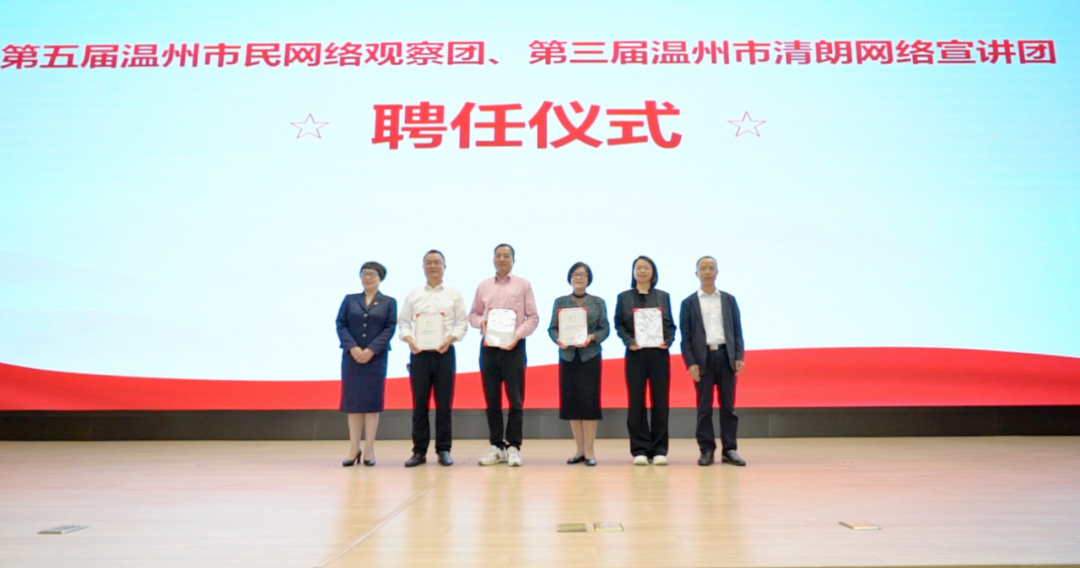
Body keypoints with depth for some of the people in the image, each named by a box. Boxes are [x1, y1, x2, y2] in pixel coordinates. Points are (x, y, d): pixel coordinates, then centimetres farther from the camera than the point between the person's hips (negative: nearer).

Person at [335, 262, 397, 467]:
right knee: (352, 401, 3)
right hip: (351, 357, 2)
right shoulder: (349, 300, 12)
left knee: (372, 401, 0)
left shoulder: (389, 302, 7)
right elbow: (340, 325, 2)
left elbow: (389, 329, -3)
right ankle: (354, 448, 10)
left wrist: (371, 350, -14)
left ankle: (369, 449, 5)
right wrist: (352, 348, -13)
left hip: (376, 358, -2)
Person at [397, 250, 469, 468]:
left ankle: (443, 450, 10)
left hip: (444, 353, -1)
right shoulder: (413, 295, 10)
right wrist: (409, 340, -10)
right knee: (419, 404, 3)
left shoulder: (454, 294, 6)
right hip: (419, 353, 1)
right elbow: (403, 322, 8)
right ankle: (419, 451, 11)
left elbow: (462, 323, 2)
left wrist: (450, 339, -14)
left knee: (444, 404, 2)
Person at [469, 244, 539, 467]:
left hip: (513, 348, -3)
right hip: (488, 347, 3)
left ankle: (513, 447, 3)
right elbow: (473, 314, 15)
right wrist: (480, 322, -7)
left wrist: (519, 334, -14)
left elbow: (533, 317, 1)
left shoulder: (523, 285, 4)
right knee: (492, 400, 6)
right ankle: (497, 447, 14)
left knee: (515, 400, -3)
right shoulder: (483, 286, 12)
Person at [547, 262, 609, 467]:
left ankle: (590, 450, 4)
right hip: (567, 356, 2)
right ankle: (579, 450, 12)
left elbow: (605, 329, 0)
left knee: (589, 401, -4)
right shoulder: (560, 302, 9)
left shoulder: (598, 302, 6)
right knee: (571, 401, 3)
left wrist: (591, 338, -18)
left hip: (590, 356, -2)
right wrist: (558, 340, -15)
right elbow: (552, 328, 5)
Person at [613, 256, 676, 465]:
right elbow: (619, 325, 4)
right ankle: (640, 450, 7)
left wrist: (668, 341, -9)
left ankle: (659, 450, 9)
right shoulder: (624, 297, 8)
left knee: (660, 402, 2)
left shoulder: (663, 296, 11)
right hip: (635, 354, -1)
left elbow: (671, 324, 9)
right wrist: (629, 342, -12)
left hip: (659, 354, 1)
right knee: (636, 402, 0)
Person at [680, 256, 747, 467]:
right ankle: (706, 450, 8)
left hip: (726, 356, 2)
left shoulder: (729, 299, 11)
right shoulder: (689, 303, 6)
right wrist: (691, 363, -8)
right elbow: (686, 336, 1)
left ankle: (729, 449, 10)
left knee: (728, 405, 4)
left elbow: (737, 330, 9)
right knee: (704, 407, 2)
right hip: (703, 358, -1)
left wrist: (739, 357, -2)